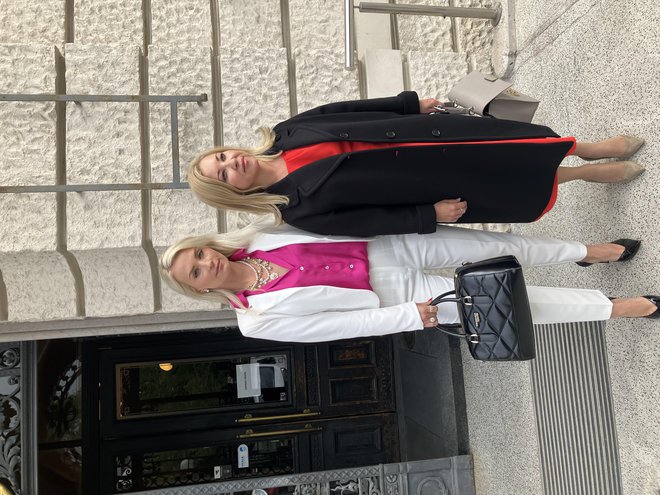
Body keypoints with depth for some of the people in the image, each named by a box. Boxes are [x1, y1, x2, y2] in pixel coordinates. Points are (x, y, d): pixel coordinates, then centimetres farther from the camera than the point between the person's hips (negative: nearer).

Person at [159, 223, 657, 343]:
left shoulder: (255, 238, -2)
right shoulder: (258, 320, -11)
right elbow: (345, 324, -12)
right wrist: (411, 316, -14)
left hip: (391, 245, 3)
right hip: (392, 297, -3)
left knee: (503, 245, -2)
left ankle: (589, 252, 24)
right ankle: (616, 307, 12)